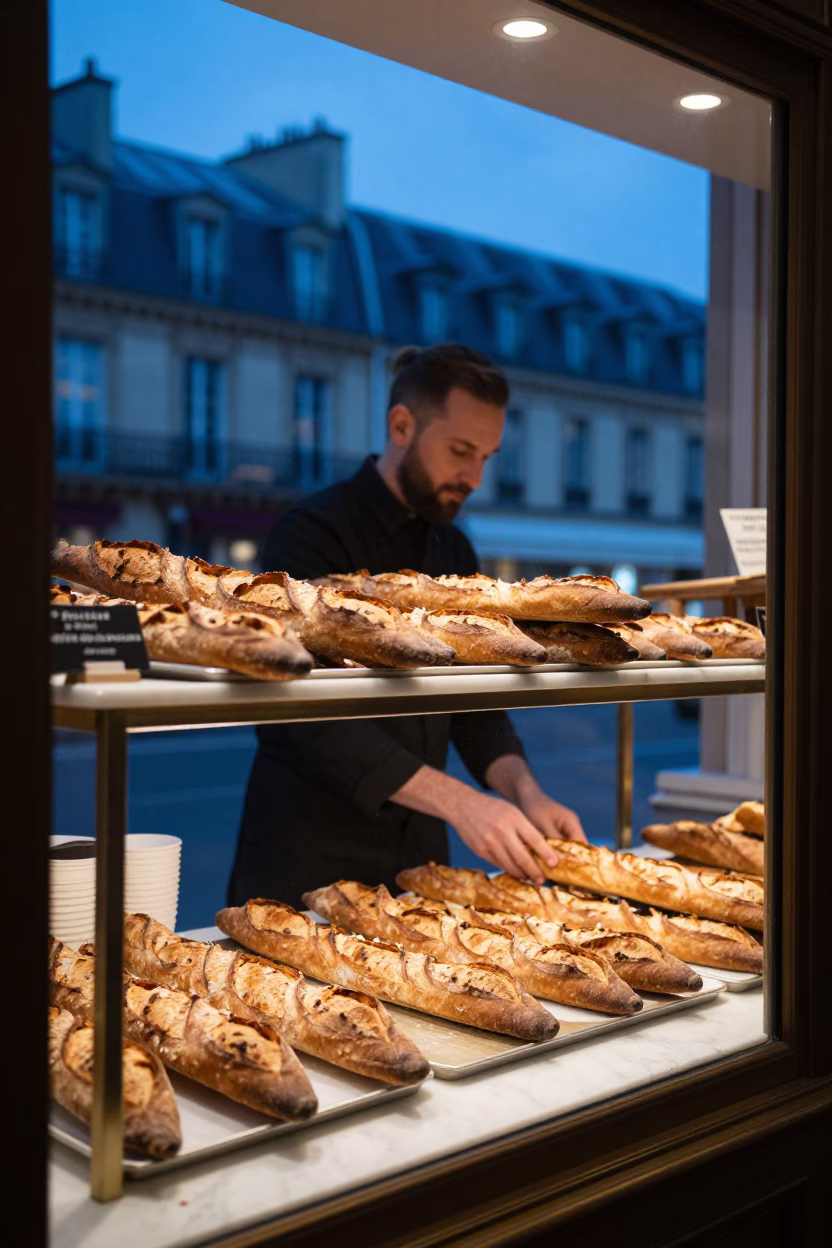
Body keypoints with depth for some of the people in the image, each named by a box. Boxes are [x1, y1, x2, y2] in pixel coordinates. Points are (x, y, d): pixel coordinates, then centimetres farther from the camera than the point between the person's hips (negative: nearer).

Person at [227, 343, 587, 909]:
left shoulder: (455, 552, 8)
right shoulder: (312, 535, -15)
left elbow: (474, 704, 10)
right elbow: (317, 719, -23)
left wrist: (525, 793, -9)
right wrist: (459, 803, -28)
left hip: (419, 855, 7)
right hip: (311, 860, -6)